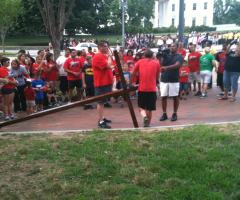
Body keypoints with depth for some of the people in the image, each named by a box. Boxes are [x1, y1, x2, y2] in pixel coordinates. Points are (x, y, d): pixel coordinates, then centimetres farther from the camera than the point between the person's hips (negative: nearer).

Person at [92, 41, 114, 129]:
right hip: (101, 83, -10)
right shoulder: (98, 57, -15)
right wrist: (109, 56, -12)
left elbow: (109, 67, 26)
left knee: (102, 101, 17)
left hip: (106, 82, 10)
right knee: (100, 102, -8)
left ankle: (102, 118, 26)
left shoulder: (104, 56, 17)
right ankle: (100, 121, -6)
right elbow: (108, 66, -23)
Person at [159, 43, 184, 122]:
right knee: (163, 97, 3)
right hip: (164, 79, 3)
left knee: (175, 97, 3)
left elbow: (177, 65, -18)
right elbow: (161, 64, 2)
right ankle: (164, 114, 13)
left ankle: (175, 114, 14)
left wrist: (166, 67, -33)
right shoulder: (165, 55, 12)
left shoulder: (179, 57, 0)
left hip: (174, 80, -3)